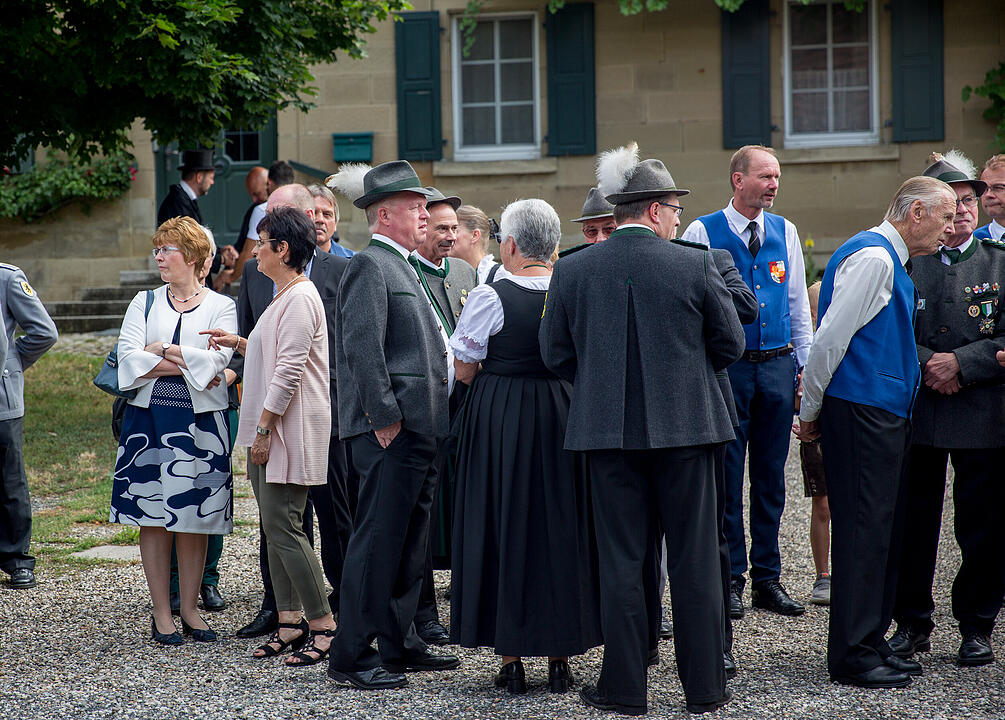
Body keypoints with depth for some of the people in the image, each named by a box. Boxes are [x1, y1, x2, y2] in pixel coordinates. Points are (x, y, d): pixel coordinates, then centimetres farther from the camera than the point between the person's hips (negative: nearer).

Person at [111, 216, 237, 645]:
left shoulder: (221, 306, 4)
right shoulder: (145, 302, 10)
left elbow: (215, 360, -12)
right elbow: (129, 359, -3)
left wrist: (160, 350, -6)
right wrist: (186, 364, -10)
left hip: (200, 421, -1)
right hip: (150, 418, 1)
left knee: (194, 518, 2)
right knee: (153, 517, 1)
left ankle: (189, 608, 12)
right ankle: (161, 613, 7)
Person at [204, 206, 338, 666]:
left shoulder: (300, 299, -15)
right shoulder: (283, 296, 17)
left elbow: (288, 372, -19)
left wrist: (264, 429, -19)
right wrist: (239, 344, 15)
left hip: (291, 429, -11)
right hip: (270, 427, 11)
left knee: (283, 527, -10)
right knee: (276, 526, 10)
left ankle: (323, 624, -4)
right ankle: (290, 622, 14)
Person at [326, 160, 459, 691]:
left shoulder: (401, 268, 21)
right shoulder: (369, 266, -11)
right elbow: (362, 347, -19)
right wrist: (385, 417, -20)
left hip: (417, 430, 10)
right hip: (391, 430, -10)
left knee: (409, 541, 14)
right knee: (377, 540, -7)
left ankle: (399, 643, 22)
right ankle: (351, 656, -3)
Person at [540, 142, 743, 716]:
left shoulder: (572, 270, -1)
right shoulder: (694, 265, -7)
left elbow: (556, 353, 4)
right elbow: (731, 343, 1)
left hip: (608, 430, 2)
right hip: (684, 428, -2)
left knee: (622, 561, 7)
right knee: (695, 560, 6)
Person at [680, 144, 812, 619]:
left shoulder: (784, 232, 10)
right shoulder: (703, 232, -3)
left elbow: (798, 304, 15)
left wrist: (807, 366, 10)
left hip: (777, 365, 4)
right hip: (726, 366, -4)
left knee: (770, 477, 8)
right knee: (727, 476, -1)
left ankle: (767, 579, 16)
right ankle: (730, 580, 8)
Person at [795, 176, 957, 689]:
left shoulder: (888, 261, 20)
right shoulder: (872, 258, -13)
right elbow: (831, 338, -16)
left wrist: (814, 407, 19)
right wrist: (811, 410, -9)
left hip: (882, 415, 10)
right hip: (861, 414, -10)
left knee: (885, 530, 13)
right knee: (863, 531, -7)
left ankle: (869, 643, 20)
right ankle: (852, 657, -3)